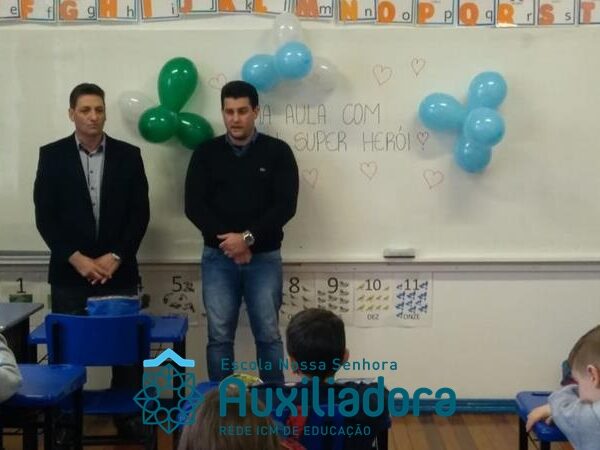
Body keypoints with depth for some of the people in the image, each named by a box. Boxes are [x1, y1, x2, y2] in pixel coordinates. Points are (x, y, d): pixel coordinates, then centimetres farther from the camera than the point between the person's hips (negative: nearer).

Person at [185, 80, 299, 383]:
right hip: (218, 258, 1)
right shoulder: (206, 153, 5)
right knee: (219, 336, 3)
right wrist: (228, 241, -13)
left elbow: (285, 206, -7)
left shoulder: (277, 152, 1)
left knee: (268, 335, 1)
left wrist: (248, 237, -16)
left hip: (264, 258, -1)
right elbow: (194, 206, -2)